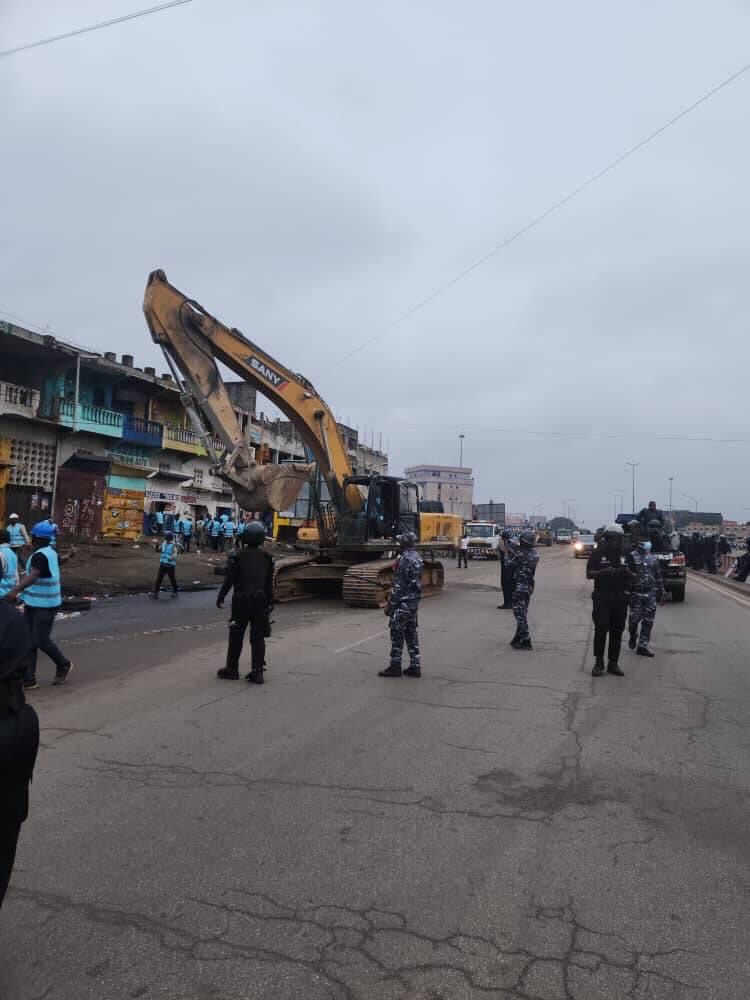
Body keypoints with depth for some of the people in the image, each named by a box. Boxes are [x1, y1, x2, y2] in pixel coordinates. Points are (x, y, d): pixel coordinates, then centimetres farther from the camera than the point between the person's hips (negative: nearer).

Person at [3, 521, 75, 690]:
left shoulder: (40, 555, -20)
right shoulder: (50, 552, 9)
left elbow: (33, 576, -36)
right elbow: (59, 560, 31)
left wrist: (15, 590, -47)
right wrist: (69, 555, 52)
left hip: (46, 605, -9)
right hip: (33, 603, 9)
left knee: (40, 640, -5)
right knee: (29, 640, 4)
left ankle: (63, 665, 19)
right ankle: (29, 679, 6)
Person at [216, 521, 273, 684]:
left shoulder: (238, 556, -9)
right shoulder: (266, 557, 4)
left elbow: (229, 580, -9)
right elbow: (269, 583, 9)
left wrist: (220, 597, 1)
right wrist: (269, 602, 16)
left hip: (241, 600, -3)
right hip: (260, 601, 3)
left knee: (236, 636, 9)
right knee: (258, 637, 7)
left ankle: (232, 669, 17)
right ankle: (257, 671, 5)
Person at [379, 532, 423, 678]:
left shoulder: (405, 559, -19)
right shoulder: (417, 557, 9)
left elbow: (399, 585, -19)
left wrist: (390, 604, -14)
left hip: (403, 602, -9)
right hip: (414, 601, 9)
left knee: (397, 633, 0)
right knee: (411, 633, 12)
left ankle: (395, 666, 6)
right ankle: (415, 666, 14)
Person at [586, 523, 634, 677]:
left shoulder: (625, 555, 11)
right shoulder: (597, 554, 2)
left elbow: (633, 576, 14)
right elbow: (589, 574, -4)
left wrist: (627, 573, -10)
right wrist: (603, 572, -21)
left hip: (620, 598, 3)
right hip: (602, 597, -3)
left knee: (617, 631, 5)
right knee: (601, 630, -6)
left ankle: (613, 663, 13)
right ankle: (598, 662, 2)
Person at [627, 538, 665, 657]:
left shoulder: (653, 558, 13)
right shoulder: (632, 556, -3)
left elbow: (658, 577, 18)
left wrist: (661, 593, 16)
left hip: (650, 594, 4)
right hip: (636, 593, -4)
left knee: (648, 621, 1)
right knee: (635, 618, -1)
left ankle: (642, 646, 8)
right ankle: (633, 637, 29)